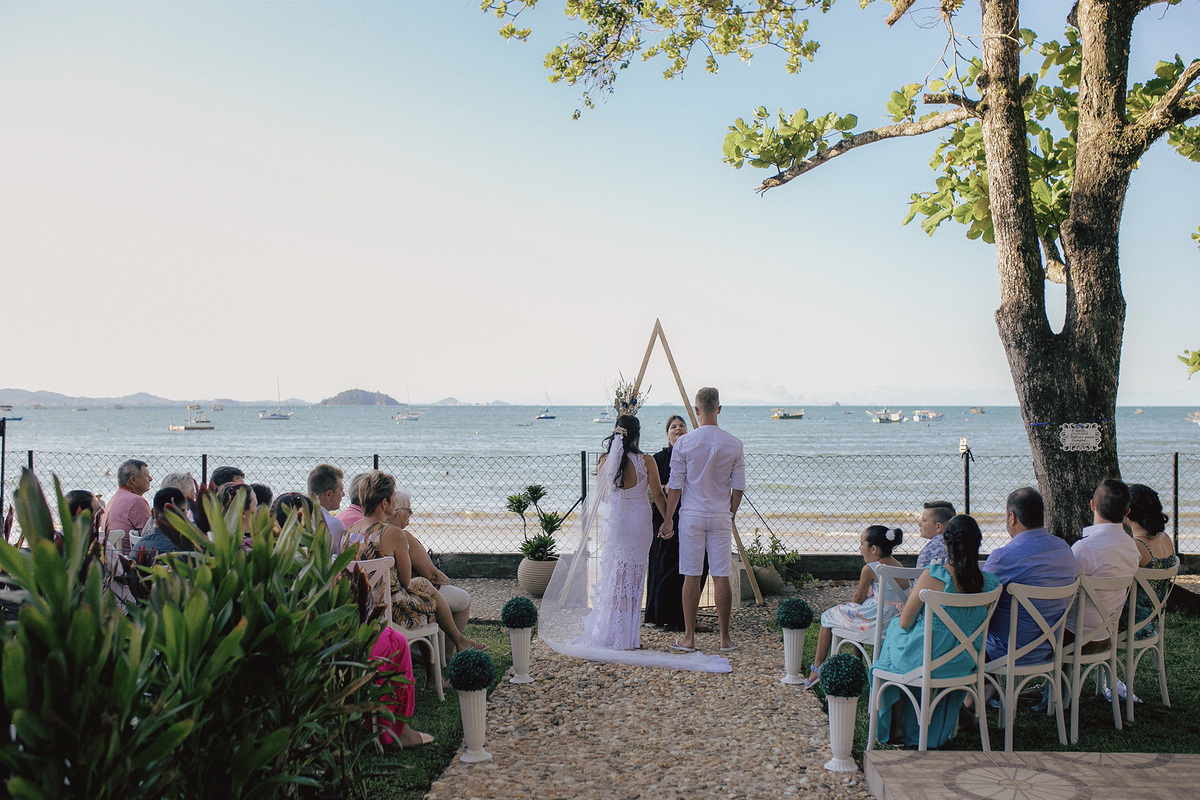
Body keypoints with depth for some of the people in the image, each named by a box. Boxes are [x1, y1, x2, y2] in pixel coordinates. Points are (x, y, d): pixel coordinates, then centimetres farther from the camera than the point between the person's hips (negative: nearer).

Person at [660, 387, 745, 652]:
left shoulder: (684, 443, -6)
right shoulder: (733, 444, -2)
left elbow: (675, 486, -4)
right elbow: (738, 487, 3)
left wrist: (668, 519, 5)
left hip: (691, 516, -1)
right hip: (721, 517, 1)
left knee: (691, 576, 3)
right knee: (721, 576, 5)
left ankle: (689, 638, 8)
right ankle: (725, 638, 11)